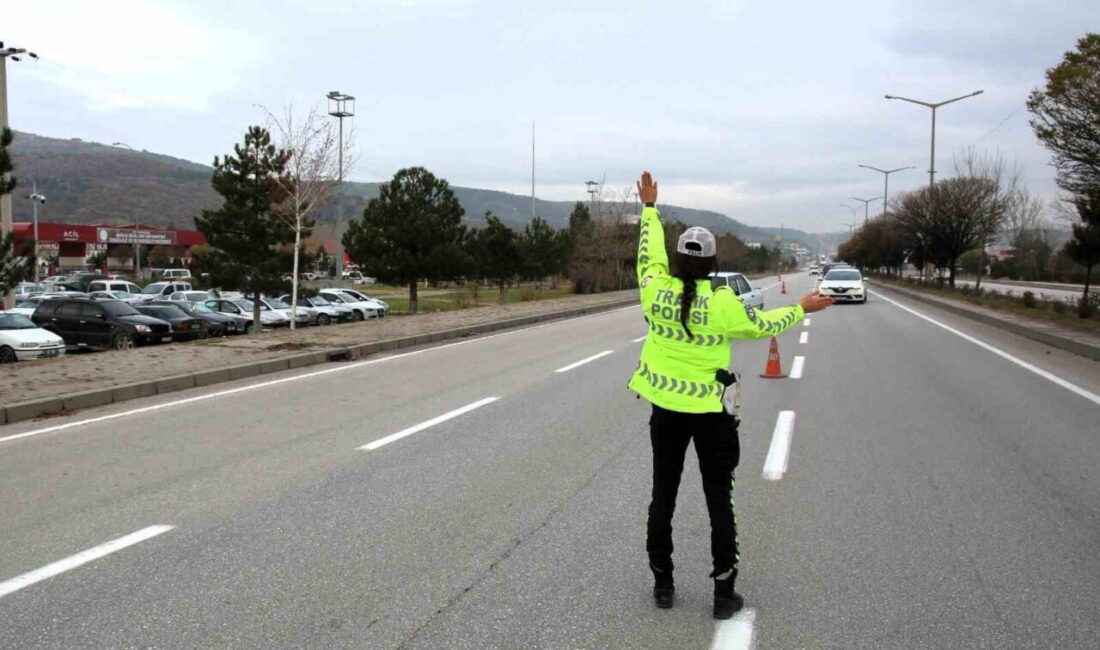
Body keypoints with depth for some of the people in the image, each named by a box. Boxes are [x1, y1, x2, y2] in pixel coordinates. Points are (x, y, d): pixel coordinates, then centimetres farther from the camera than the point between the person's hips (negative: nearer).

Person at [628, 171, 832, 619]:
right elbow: (763, 326, 1)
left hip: (665, 407, 3)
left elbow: (649, 253, 11)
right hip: (711, 412, -2)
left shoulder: (656, 290, -9)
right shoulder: (724, 303, -15)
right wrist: (802, 309, 18)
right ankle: (724, 593, 13)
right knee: (719, 501, 8)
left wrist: (649, 207, 23)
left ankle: (662, 585, 22)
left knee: (663, 495, 14)